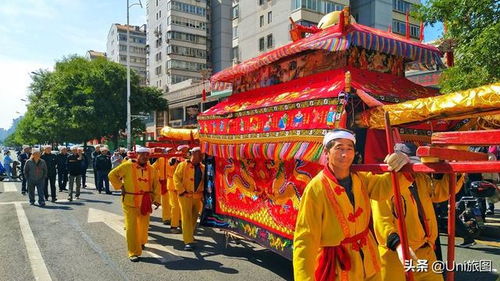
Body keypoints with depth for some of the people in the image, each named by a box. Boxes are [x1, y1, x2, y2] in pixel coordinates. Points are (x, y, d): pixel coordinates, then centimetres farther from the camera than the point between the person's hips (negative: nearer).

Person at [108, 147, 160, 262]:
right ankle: (134, 253, 4)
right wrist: (120, 186, -7)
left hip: (146, 202, 4)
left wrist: (156, 199, -1)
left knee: (144, 224, 17)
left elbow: (156, 185, 7)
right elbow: (112, 175, -1)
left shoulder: (152, 170, 3)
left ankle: (141, 242, 45)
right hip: (130, 201, -4)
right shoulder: (128, 166, -8)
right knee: (131, 226, -3)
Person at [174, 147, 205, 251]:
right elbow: (176, 178, -9)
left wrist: (202, 191, 4)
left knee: (194, 217, 15)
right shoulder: (183, 165, -7)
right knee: (187, 218, -5)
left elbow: (204, 181, 16)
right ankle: (188, 241, -4)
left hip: (197, 196, 5)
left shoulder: (202, 167, 7)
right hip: (186, 196, -5)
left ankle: (189, 235, 36)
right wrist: (182, 191, -12)